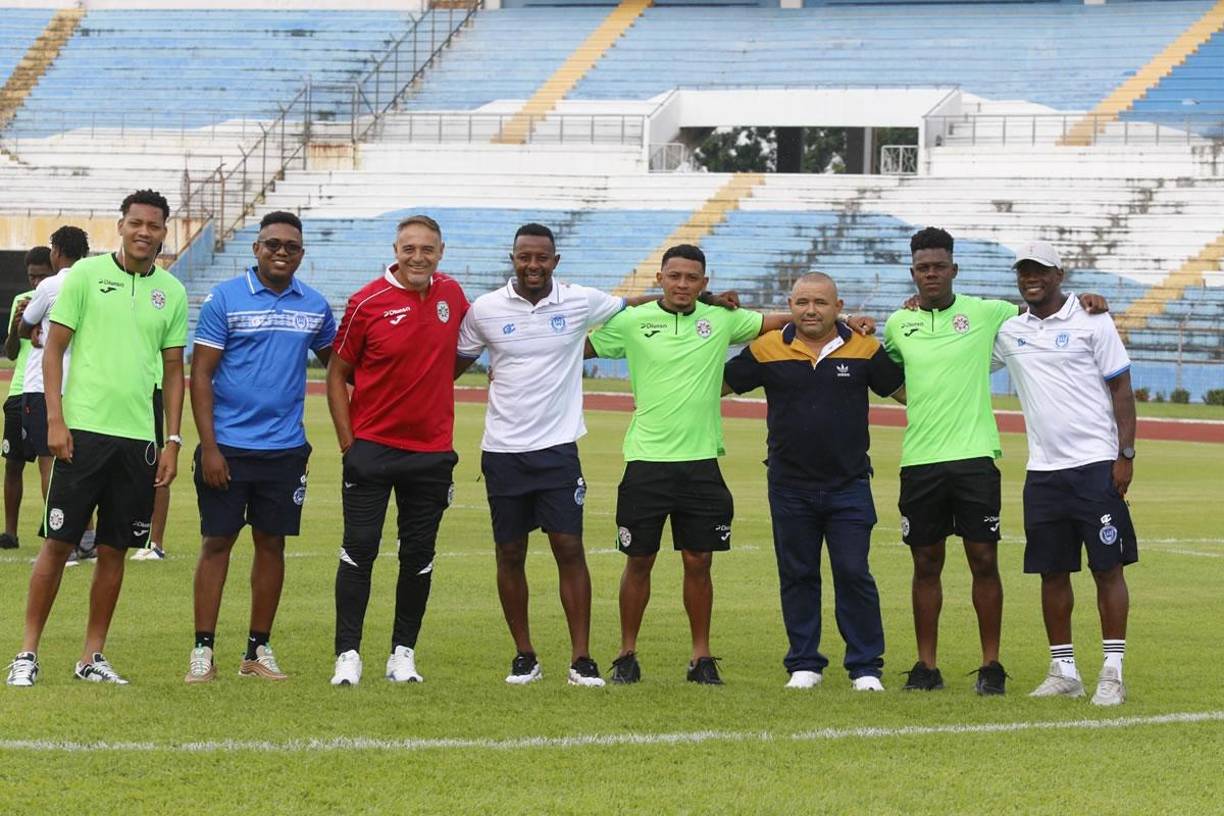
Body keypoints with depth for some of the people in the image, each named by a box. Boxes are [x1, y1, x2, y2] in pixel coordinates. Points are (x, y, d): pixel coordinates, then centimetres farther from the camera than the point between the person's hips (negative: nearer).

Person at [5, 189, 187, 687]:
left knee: (114, 550, 6)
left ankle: (93, 655, 14)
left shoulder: (172, 292, 9)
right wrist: (55, 420, -9)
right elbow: (53, 349, -1)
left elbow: (174, 370, 13)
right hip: (83, 429, -3)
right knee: (58, 542, -3)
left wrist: (173, 442, 7)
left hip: (137, 437, 3)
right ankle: (28, 653, 3)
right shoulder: (86, 275, -1)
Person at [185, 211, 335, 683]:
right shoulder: (225, 299, -4)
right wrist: (208, 447, -11)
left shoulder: (314, 307, 7)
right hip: (228, 445, -3)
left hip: (285, 447, 3)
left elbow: (334, 361, 24)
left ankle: (259, 650, 16)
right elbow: (200, 375, -5)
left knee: (272, 543, 7)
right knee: (217, 542, 1)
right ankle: (203, 651, 5)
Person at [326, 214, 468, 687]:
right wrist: (347, 442, -5)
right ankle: (348, 653, -1)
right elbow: (337, 374, -1)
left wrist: (435, 381, 10)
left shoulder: (451, 295, 3)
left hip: (431, 449, 3)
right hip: (372, 448, -3)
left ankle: (403, 653, 14)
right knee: (359, 550, -5)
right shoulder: (367, 303, -8)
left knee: (419, 556, 6)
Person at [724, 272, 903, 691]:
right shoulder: (767, 350, 0)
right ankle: (804, 664, 17)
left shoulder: (864, 350, 0)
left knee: (854, 574, -4)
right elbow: (718, 385, 9)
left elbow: (905, 389, 9)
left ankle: (865, 666, 3)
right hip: (789, 486, 1)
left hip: (849, 486, -1)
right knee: (797, 576, 8)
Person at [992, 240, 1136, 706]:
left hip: (1095, 464, -5)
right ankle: (1063, 670, 14)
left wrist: (1125, 454, -8)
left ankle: (1113, 673, -2)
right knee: (1052, 572, 6)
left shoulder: (1091, 322, -1)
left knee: (1107, 567, -4)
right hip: (1043, 470, 5)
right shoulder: (1009, 332, 11)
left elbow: (1121, 389, -1)